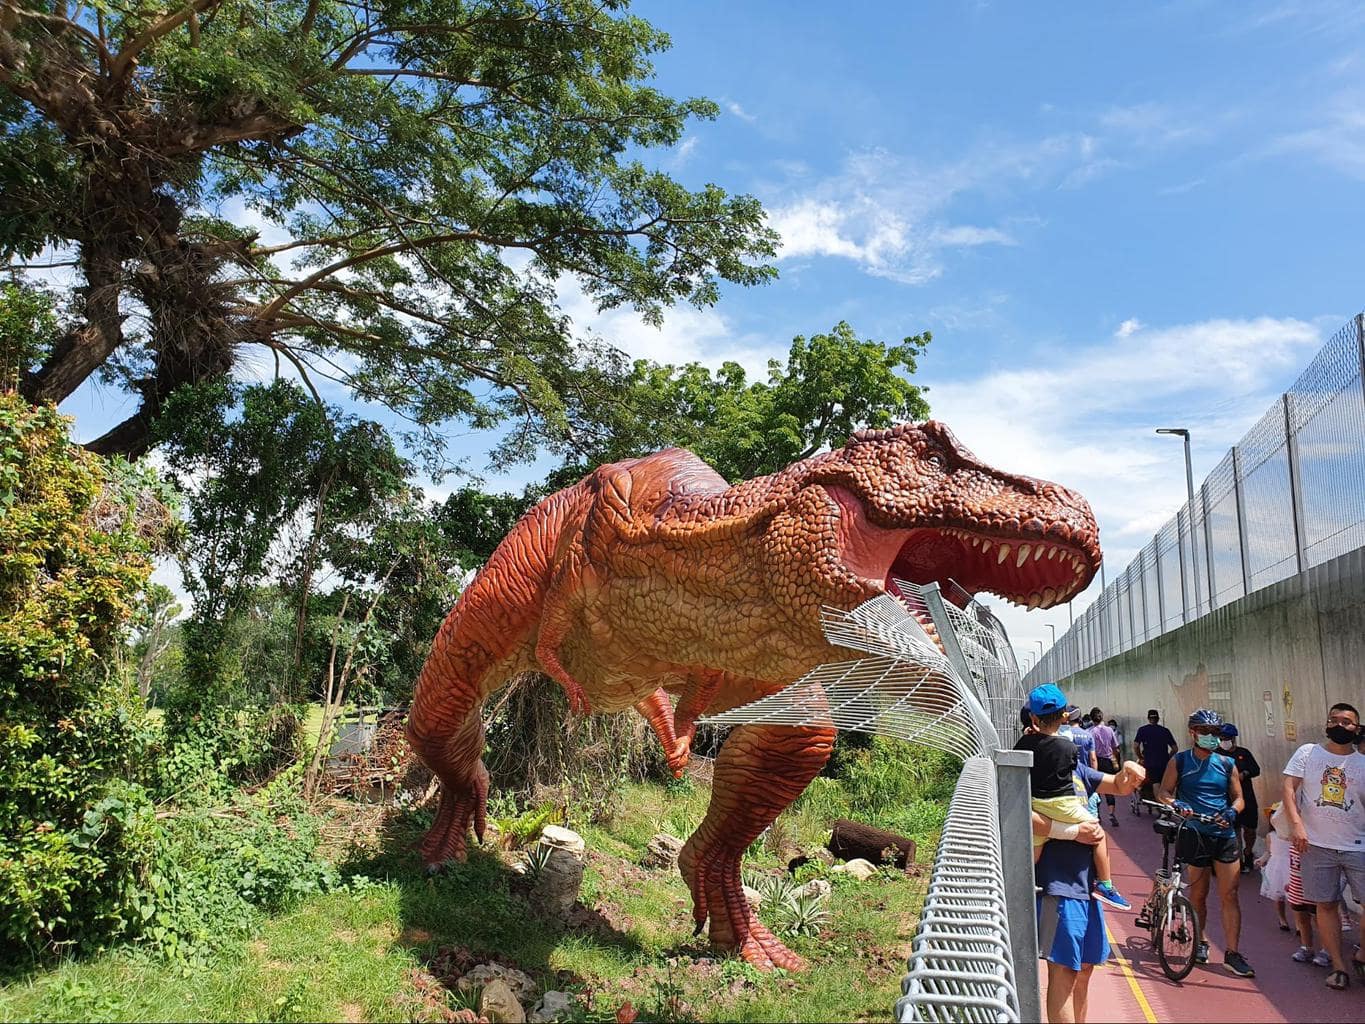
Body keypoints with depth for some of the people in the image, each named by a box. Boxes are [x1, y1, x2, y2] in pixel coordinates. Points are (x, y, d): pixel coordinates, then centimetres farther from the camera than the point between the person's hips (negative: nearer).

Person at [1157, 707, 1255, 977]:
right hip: (1194, 835, -1)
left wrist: (1232, 811, -14)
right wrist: (1175, 804, -23)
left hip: (1225, 835, 2)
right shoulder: (1179, 762, 1)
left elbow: (1238, 797, 8)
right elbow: (1164, 793, -1)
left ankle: (1232, 954, 3)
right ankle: (1199, 943, 26)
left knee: (1229, 896, -2)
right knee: (1198, 894, 9)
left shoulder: (1227, 764, 7)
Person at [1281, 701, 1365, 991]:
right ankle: (1338, 965, 16)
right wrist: (1296, 824, -14)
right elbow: (1289, 787, -3)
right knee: (1326, 905, 5)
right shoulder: (1308, 753, 3)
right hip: (1316, 846, -1)